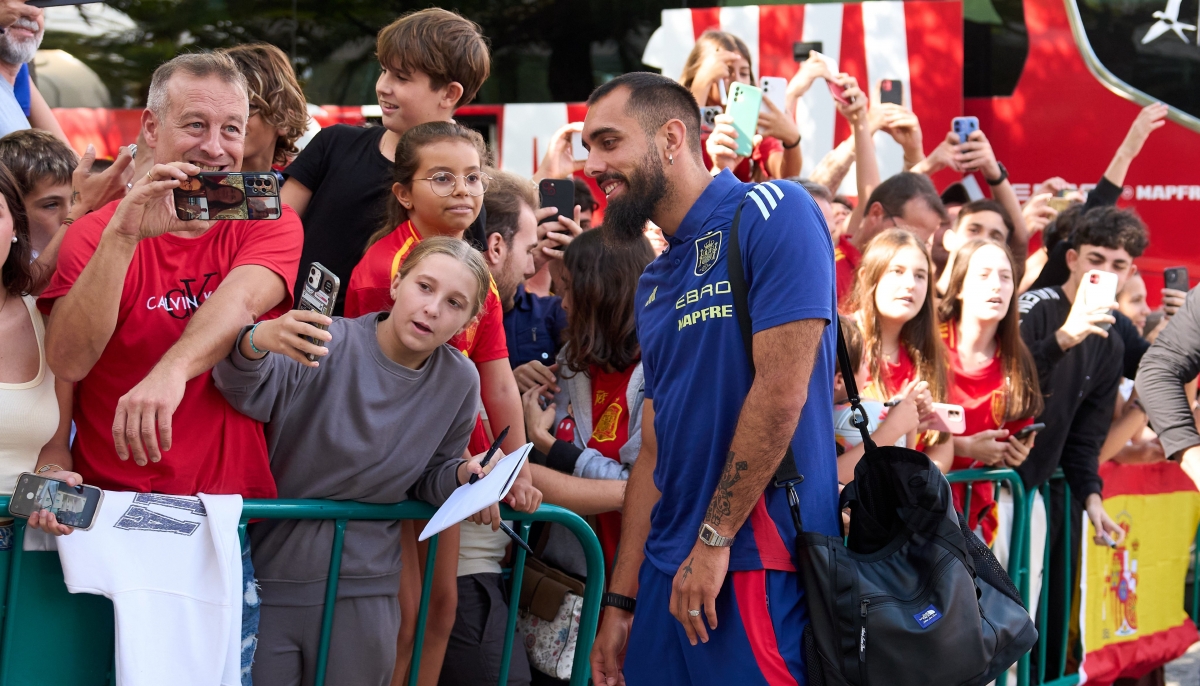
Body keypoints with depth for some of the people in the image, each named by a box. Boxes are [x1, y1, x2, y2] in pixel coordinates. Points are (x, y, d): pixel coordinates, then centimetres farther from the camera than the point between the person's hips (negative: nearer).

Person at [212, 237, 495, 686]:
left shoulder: (459, 381, 0)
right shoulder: (330, 344, -14)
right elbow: (249, 394, -31)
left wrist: (461, 475, -7)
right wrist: (256, 343, -52)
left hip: (365, 590, 4)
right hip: (271, 569, -3)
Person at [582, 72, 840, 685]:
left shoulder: (771, 214, -9)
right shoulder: (654, 284, 16)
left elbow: (781, 392, -17)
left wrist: (713, 539, -14)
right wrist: (620, 601, 12)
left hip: (757, 564, -8)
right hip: (671, 570, 8)